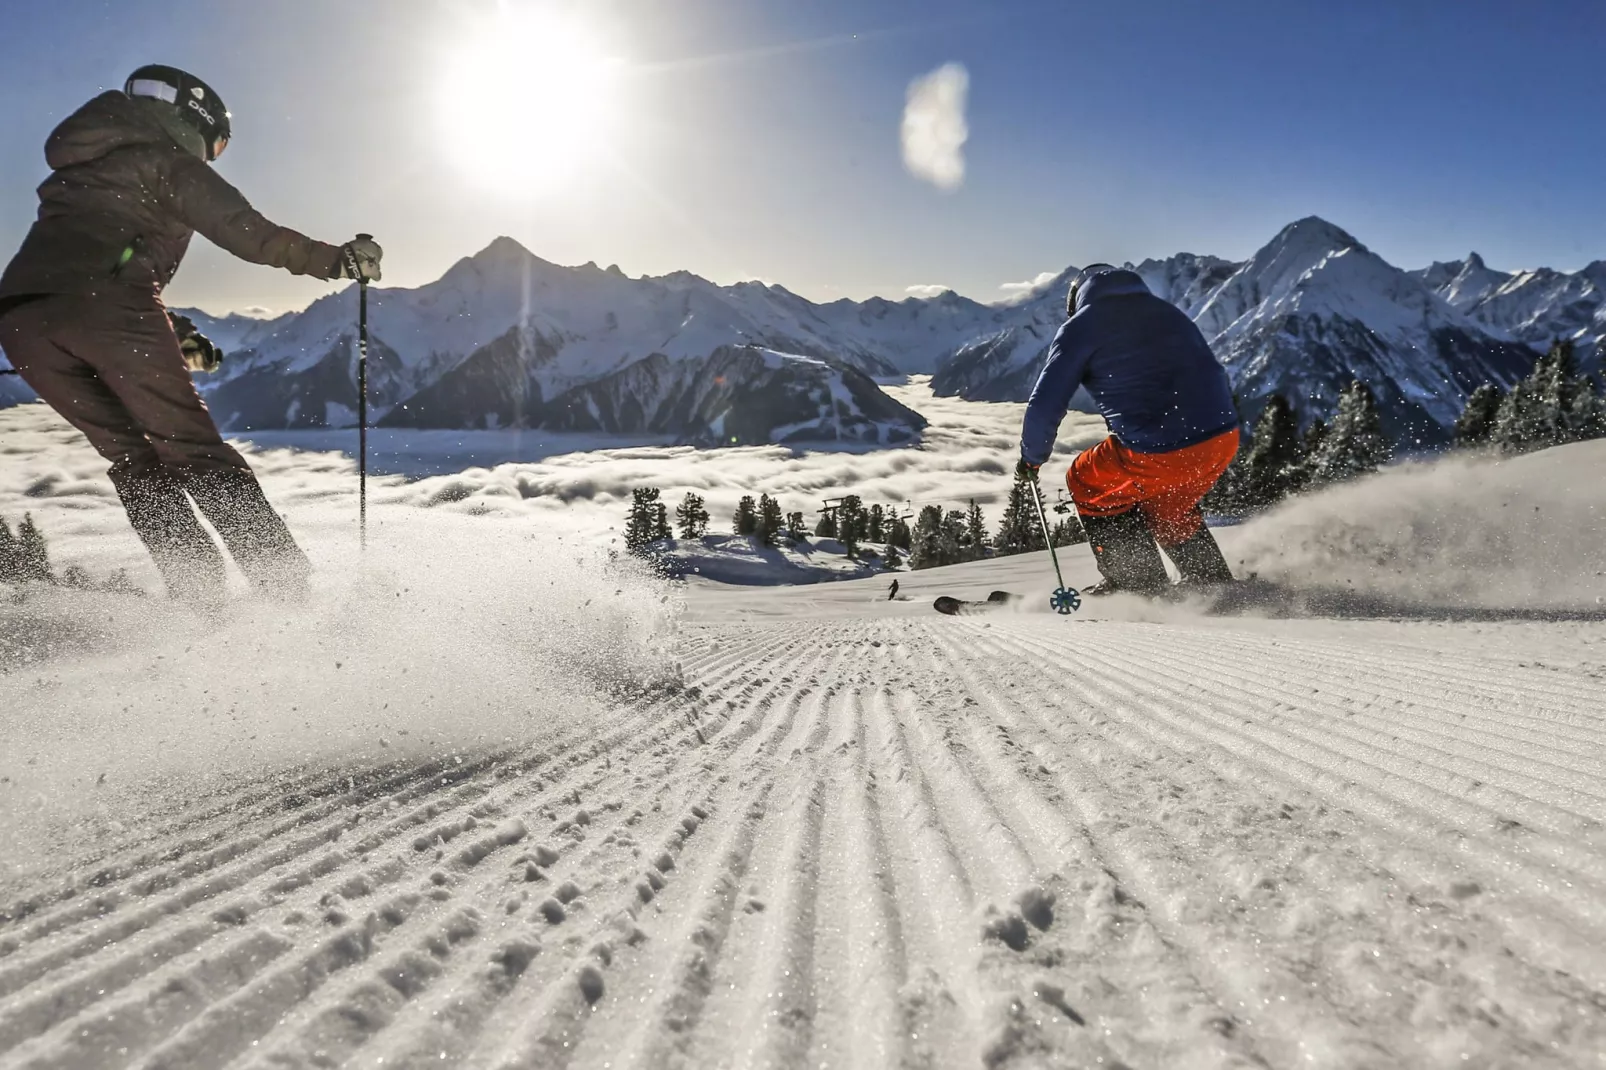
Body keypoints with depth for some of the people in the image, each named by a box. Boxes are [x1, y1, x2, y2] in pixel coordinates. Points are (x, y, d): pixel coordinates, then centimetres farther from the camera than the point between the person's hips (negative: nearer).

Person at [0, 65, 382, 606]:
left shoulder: (76, 172, 35)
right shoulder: (168, 162, 12)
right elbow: (249, 233, -1)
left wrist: (171, 332, 38)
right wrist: (333, 259, 3)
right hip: (107, 308, -6)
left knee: (134, 461, 13)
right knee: (194, 452, -4)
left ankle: (199, 594, 2)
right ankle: (286, 583, -10)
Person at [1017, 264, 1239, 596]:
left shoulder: (1081, 326, 4)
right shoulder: (1169, 311, 24)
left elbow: (1045, 405, -1)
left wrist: (1031, 457, 16)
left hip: (1158, 453, -7)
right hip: (1224, 439, 7)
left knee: (1086, 484, 21)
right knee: (1166, 506, 35)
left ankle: (1140, 584, 22)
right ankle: (1213, 582, 31)